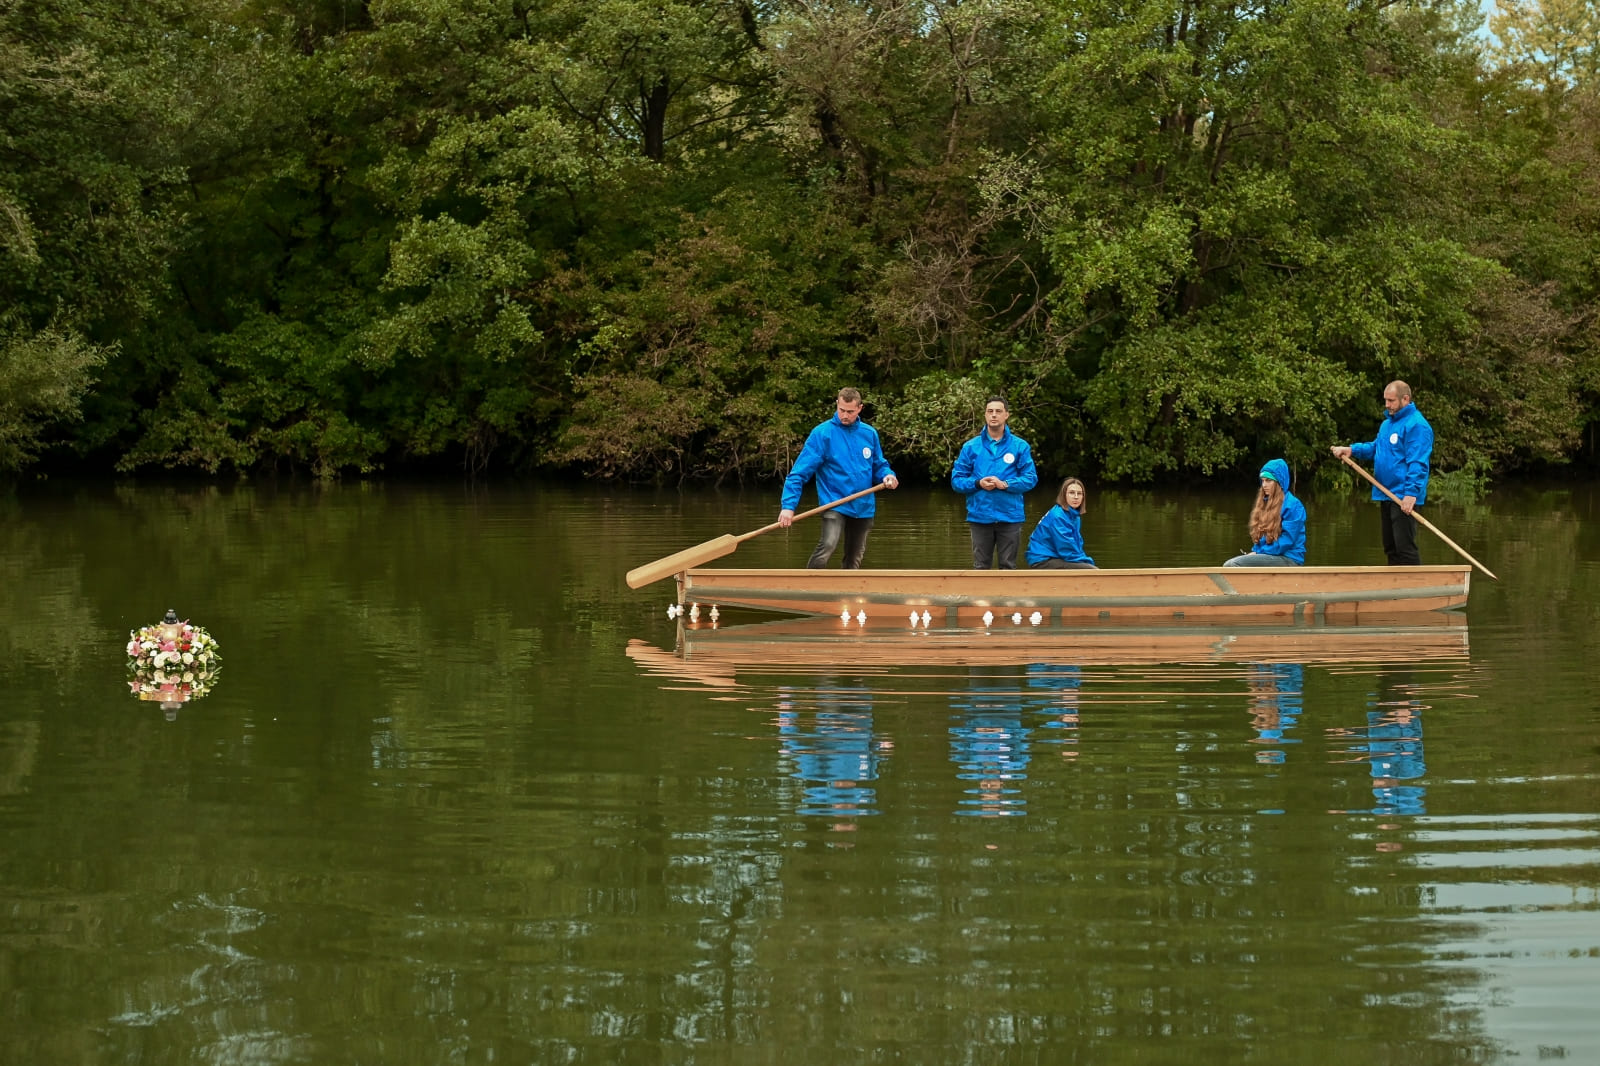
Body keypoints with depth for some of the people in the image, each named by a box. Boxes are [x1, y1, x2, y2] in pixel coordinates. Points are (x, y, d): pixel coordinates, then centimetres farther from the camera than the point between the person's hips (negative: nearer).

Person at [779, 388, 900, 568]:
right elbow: (799, 472, -12)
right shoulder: (822, 433, -8)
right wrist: (788, 506, -21)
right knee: (828, 545, -28)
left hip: (864, 506, 5)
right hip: (834, 504, -5)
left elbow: (879, 465, 20)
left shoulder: (869, 434, 6)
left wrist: (887, 475, -5)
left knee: (854, 559, 11)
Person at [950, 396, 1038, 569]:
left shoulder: (1020, 446, 2)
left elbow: (1031, 478, -2)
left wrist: (1005, 484, -16)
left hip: (1010, 516, -1)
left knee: (1008, 566, 5)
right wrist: (978, 483, -14)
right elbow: (956, 480, 4)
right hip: (980, 516, 1)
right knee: (980, 566, 7)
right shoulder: (971, 447, 5)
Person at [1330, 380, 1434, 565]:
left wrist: (1411, 493, -28)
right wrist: (1351, 449, 10)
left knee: (1405, 547, -13)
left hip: (1404, 498, -10)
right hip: (1387, 495, 10)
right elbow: (1375, 448, 26)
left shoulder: (1416, 425, -14)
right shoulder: (1387, 423, 17)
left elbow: (1417, 464, -20)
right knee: (1390, 547, 15)